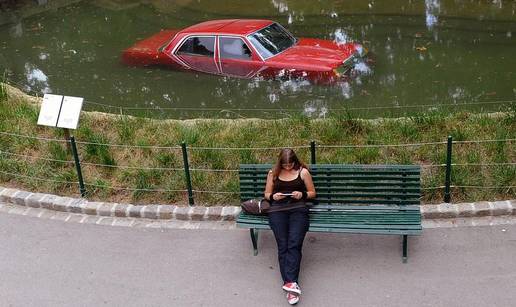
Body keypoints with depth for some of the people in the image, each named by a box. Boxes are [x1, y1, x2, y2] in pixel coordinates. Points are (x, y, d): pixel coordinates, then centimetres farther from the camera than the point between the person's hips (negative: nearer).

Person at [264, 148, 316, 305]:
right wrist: (273, 196, -1)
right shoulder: (273, 173, 15)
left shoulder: (303, 172, 10)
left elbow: (312, 193, 16)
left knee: (294, 245, -23)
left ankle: (289, 282, -35)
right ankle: (291, 283, -27)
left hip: (298, 209, -1)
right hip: (278, 210, 2)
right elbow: (267, 194, 22)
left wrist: (302, 194, -5)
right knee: (283, 245, -19)